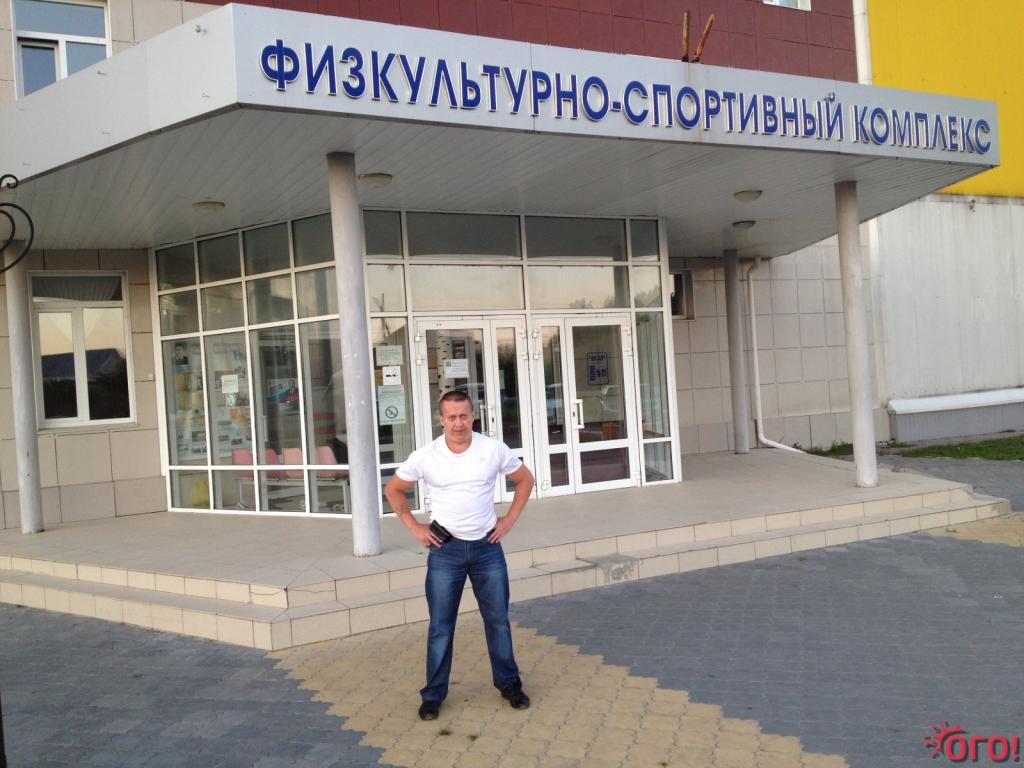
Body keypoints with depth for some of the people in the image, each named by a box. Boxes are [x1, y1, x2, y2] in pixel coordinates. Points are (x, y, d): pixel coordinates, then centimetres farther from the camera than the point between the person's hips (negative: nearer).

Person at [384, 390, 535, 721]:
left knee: (498, 619, 11)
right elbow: (393, 489, 7)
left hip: (487, 546, 1)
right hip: (445, 549, -1)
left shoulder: (494, 450, -7)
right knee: (440, 626, 4)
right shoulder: (425, 457, -9)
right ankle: (433, 694, 16)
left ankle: (509, 683, 27)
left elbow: (525, 479, 9)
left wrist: (509, 519, 2)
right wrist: (414, 527, 1)